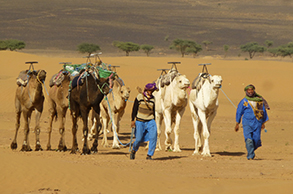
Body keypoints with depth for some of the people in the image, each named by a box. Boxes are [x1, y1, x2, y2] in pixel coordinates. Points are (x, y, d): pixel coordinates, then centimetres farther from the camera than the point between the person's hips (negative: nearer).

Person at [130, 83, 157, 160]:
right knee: (139, 139, -4)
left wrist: (154, 121, 18)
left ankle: (149, 155, -6)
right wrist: (133, 120, -6)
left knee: (153, 137, -15)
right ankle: (133, 151, 27)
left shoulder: (152, 98, 6)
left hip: (150, 121, 3)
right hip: (140, 121, -3)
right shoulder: (140, 96, -5)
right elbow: (134, 109, -2)